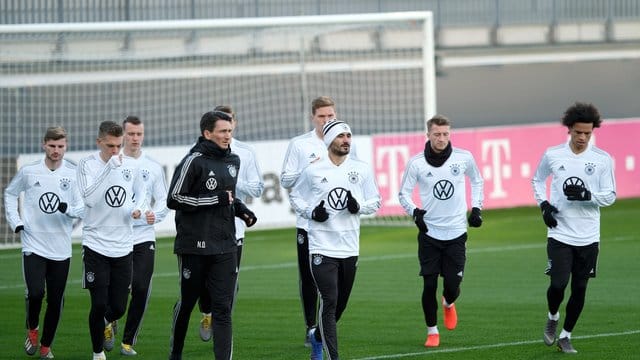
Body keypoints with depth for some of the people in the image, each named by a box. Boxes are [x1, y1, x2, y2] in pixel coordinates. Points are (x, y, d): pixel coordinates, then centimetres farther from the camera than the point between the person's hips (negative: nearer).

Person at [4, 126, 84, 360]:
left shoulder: (74, 174, -2)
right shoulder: (28, 171, 0)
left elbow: (84, 208, -2)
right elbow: (10, 193, 16)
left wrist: (68, 208, -23)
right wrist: (15, 222, 5)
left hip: (61, 249, 1)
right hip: (33, 245, -1)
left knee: (56, 301, 5)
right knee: (35, 293, -16)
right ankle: (32, 329, 14)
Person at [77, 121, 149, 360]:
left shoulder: (130, 166, 3)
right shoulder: (87, 165, -10)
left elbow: (141, 192, 21)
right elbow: (90, 198, -25)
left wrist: (139, 208, -1)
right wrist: (110, 166, -28)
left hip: (123, 247, 3)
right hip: (96, 244, -3)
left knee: (118, 307, 4)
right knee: (99, 304, -6)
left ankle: (107, 324, 40)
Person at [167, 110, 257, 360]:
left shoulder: (233, 161, 12)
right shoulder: (193, 161, -11)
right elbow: (174, 199, -15)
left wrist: (241, 209, 8)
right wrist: (216, 199, -18)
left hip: (225, 247, 5)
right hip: (194, 246, -5)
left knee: (223, 308, -4)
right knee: (187, 302, 11)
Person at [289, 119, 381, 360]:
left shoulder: (361, 170, 4)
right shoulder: (313, 171, -2)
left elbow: (375, 201, 11)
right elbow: (295, 197, 11)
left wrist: (359, 206, -10)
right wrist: (311, 212, -8)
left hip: (350, 249, 4)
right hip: (322, 248, -4)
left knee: (340, 304, 14)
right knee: (329, 302, -13)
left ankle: (318, 337, 42)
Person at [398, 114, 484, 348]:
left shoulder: (464, 158, -2)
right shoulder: (416, 162, -5)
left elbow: (477, 181, 17)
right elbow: (403, 193, 1)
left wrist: (476, 208, 8)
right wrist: (415, 212, -17)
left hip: (456, 232, 1)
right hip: (429, 233, 0)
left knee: (453, 284, -3)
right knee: (429, 285, -3)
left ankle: (448, 304, 34)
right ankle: (432, 331, 13)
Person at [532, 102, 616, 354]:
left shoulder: (602, 160, -4)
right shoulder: (552, 155, -2)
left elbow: (610, 196, 0)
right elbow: (537, 180, 16)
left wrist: (587, 196, -18)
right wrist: (543, 204, -1)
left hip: (588, 237, 1)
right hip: (560, 234, -1)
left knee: (579, 289, 5)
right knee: (558, 285, -11)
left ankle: (565, 335, 22)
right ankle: (553, 317, 21)